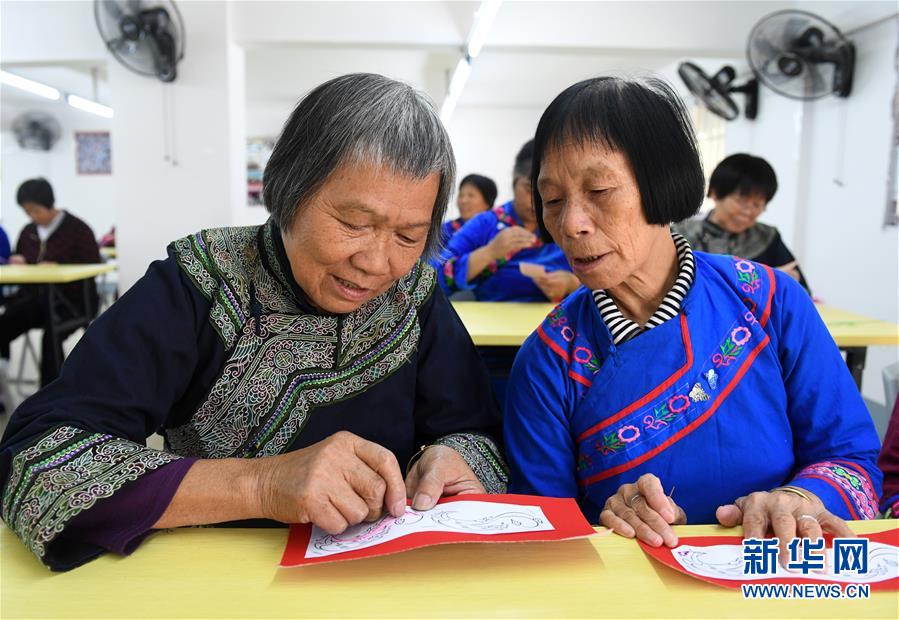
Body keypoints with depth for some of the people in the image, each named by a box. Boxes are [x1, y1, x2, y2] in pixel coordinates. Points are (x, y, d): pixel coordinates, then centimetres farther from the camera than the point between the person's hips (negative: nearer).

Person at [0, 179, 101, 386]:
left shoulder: (77, 229, -4)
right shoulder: (28, 232, 13)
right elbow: (19, 267, 24)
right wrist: (18, 263, 0)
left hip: (71, 300, -5)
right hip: (35, 298, 6)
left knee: (51, 335, -32)